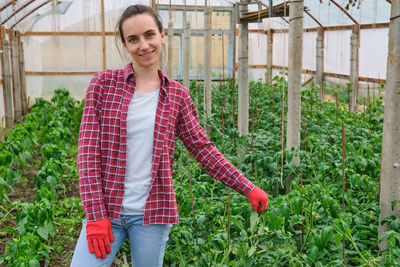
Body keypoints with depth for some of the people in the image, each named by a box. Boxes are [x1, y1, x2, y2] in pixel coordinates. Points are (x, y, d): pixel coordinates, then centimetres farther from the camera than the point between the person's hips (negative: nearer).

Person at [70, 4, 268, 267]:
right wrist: (96, 215, -10)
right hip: (106, 208, -1)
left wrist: (248, 189, 0)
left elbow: (204, 149, 6)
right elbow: (88, 149, -5)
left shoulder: (177, 96, 3)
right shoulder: (103, 83, -1)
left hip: (152, 212, 1)